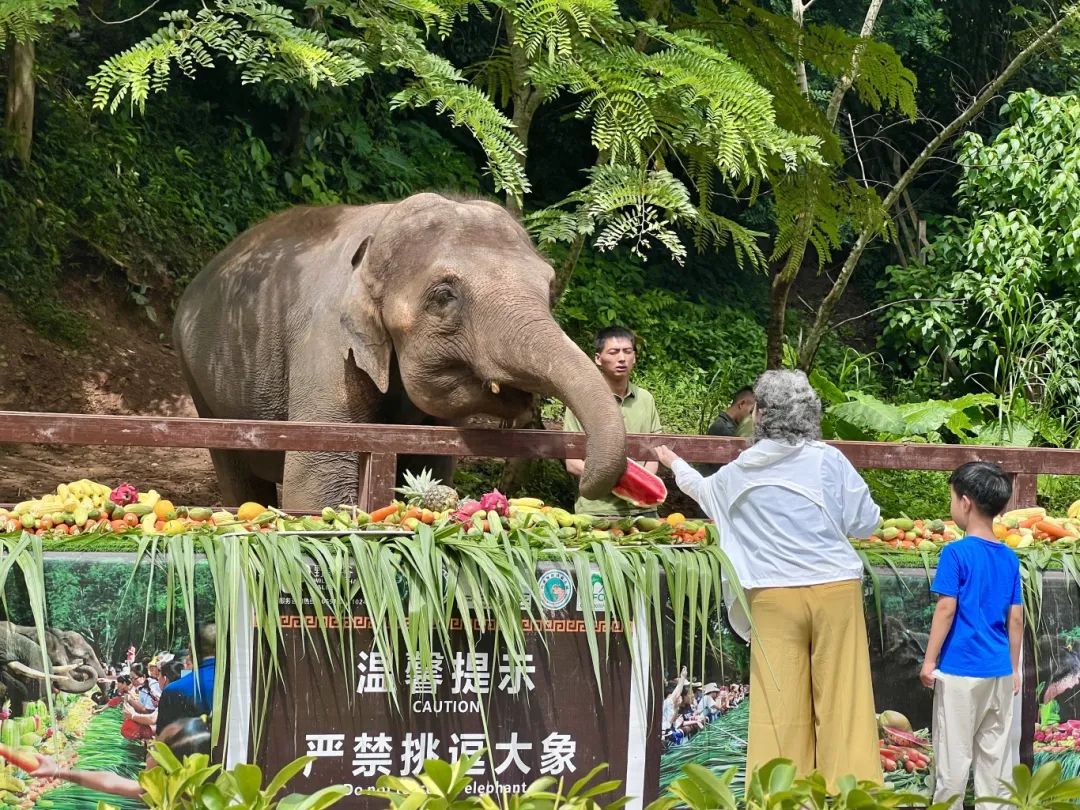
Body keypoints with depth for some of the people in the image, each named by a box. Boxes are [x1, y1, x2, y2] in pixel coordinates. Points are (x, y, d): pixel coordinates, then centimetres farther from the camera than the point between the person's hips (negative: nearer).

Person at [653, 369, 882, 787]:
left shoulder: (740, 472, 7)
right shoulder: (828, 460, -4)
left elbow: (703, 490, 29)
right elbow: (866, 522, -2)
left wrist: (675, 464, 50)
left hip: (774, 597, 2)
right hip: (835, 590, -1)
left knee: (780, 706, 4)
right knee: (842, 701, 2)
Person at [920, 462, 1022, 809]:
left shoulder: (956, 553, -10)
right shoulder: (1009, 558, 6)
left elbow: (946, 610, -12)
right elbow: (1016, 618, 8)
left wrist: (929, 661, -5)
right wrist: (1015, 669, 16)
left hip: (960, 671, -5)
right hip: (1000, 673, 5)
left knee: (953, 754, 2)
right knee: (996, 752, 10)